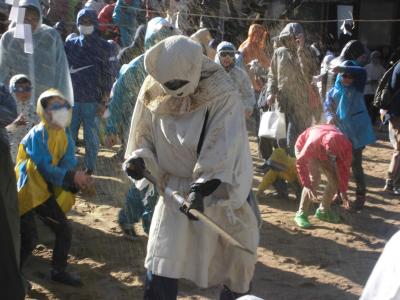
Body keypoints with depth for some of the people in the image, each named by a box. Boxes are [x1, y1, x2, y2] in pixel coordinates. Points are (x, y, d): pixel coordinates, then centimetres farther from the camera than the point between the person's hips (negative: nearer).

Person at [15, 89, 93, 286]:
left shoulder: (64, 134, 2)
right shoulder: (38, 135, -20)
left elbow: (69, 162, -9)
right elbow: (46, 168, -25)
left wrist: (78, 179, -31)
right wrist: (72, 177, -34)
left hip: (46, 192, 7)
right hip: (27, 192, -7)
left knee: (64, 231, 9)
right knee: (28, 239, -11)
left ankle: (59, 271, 29)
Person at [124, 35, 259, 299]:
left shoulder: (222, 95, -21)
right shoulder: (153, 92, -8)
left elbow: (221, 149, -28)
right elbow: (144, 133, 6)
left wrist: (201, 188, -37)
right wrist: (139, 158, -14)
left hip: (221, 187, -2)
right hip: (175, 186, 2)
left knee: (239, 251, 14)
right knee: (161, 261, -5)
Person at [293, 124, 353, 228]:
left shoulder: (345, 145, -34)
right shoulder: (313, 143, -44)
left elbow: (344, 168, -20)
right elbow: (300, 163, -30)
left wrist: (343, 191, -19)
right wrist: (308, 185, -33)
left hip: (323, 151, 4)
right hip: (304, 147, -4)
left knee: (335, 180, -6)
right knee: (314, 179, -23)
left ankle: (323, 210, 14)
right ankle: (301, 214, -14)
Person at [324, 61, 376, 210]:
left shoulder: (357, 87, -1)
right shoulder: (333, 92, 6)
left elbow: (362, 72, -18)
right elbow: (327, 106, 2)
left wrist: (344, 68, -29)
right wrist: (330, 117, -19)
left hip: (357, 132, -3)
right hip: (341, 133, 3)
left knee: (356, 165, -1)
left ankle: (360, 196, 7)